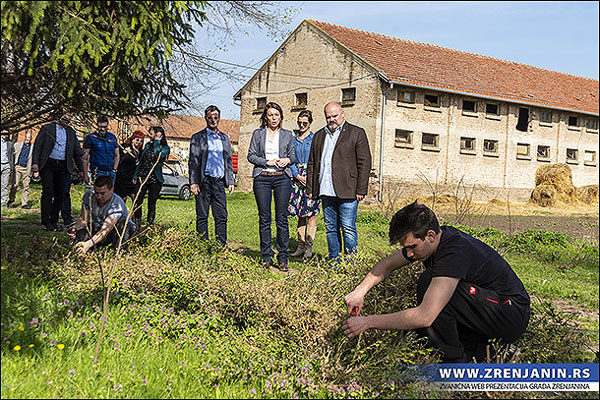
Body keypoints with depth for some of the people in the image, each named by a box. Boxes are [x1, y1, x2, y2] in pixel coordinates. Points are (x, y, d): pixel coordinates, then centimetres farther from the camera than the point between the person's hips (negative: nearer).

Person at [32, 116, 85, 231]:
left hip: (62, 166, 4)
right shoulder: (47, 128, 5)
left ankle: (54, 222, 11)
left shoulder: (71, 132, 16)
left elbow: (77, 152, 19)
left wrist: (81, 170, 16)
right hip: (47, 164, -4)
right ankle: (46, 223, -8)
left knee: (60, 195, 2)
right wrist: (35, 163, -12)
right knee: (48, 192, -12)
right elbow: (37, 146, 0)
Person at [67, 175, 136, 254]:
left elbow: (105, 229, -40)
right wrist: (75, 227, -34)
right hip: (96, 228, 3)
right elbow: (83, 219, -10)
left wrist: (88, 244, -53)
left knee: (124, 223, -37)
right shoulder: (89, 196, -14)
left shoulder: (117, 204, -31)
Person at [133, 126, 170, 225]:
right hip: (142, 177, 4)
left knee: (152, 203, 2)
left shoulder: (165, 148, -3)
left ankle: (150, 223, 13)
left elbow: (158, 157, -23)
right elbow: (141, 161, 17)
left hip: (155, 179, -4)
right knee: (138, 201, -3)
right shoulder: (148, 145, 12)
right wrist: (135, 176, 13)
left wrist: (157, 142, -16)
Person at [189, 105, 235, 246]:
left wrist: (230, 181, 12)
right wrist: (193, 182, -10)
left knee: (222, 216, 3)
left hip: (219, 182, 4)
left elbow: (228, 161, 19)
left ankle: (222, 247, 8)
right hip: (204, 182, -4)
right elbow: (193, 161, -2)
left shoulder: (224, 138, 17)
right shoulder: (198, 137, 3)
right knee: (202, 217, 1)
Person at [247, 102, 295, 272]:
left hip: (282, 177, 0)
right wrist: (267, 162, -9)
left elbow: (293, 156, 17)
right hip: (262, 178, 0)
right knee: (264, 219, 1)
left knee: (282, 218, -3)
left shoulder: (287, 135, 12)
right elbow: (251, 155, 5)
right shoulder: (258, 134, 9)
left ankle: (283, 258, 3)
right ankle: (267, 257, 9)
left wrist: (287, 160, -6)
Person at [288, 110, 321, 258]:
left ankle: (309, 246, -3)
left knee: (311, 212, -6)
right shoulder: (293, 139, 14)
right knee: (301, 212, 6)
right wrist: (297, 175, -3)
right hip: (298, 177, 4)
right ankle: (301, 245, 10)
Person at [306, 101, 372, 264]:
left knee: (348, 229, -5)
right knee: (331, 229, 10)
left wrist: (361, 190, -9)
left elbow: (364, 163, -3)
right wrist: (310, 189, 12)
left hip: (347, 192, -5)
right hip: (326, 192, 5)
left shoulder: (356, 133, 2)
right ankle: (334, 265, 19)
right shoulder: (319, 136, 18)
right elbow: (312, 164, 20)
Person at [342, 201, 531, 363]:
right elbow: (387, 264, 14)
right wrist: (360, 291, -2)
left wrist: (368, 322, -28)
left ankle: (456, 361, -11)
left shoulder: (455, 251, -30)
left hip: (512, 315, -9)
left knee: (429, 281, -23)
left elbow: (424, 316, -36)